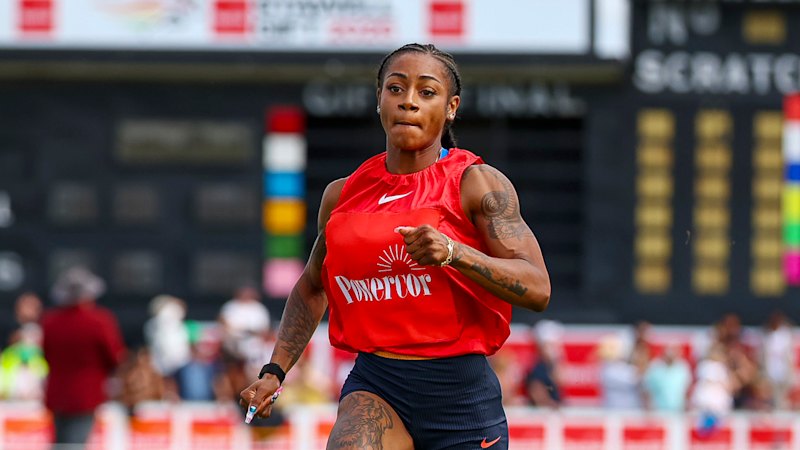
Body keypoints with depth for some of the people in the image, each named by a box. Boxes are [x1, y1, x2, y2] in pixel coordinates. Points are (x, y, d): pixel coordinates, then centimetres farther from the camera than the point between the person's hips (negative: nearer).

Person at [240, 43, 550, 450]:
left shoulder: (477, 183, -3)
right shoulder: (342, 195, 8)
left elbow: (537, 289, -14)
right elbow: (311, 288, 26)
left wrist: (454, 253, -29)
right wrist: (275, 371, 14)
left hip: (461, 395, -2)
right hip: (375, 389, 2)